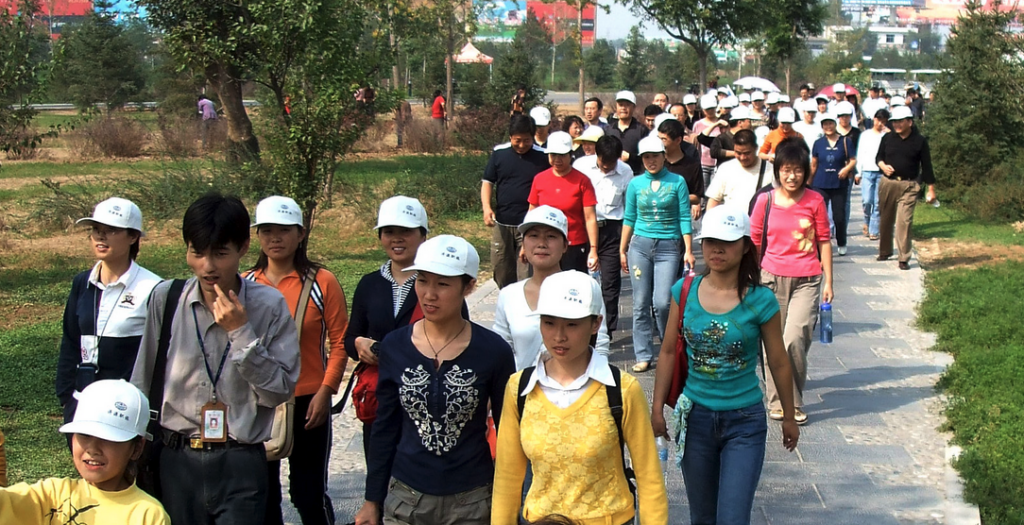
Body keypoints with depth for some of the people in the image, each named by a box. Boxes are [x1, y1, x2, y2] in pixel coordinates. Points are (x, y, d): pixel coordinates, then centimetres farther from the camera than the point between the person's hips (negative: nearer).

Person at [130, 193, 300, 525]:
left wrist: (241, 333, -14)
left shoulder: (269, 306, -5)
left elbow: (280, 391, -6)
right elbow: (142, 383, 5)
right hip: (177, 460, 2)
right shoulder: (165, 299, -1)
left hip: (241, 463, -1)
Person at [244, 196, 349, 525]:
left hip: (306, 402, -3)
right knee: (262, 492, 14)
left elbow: (340, 341, -5)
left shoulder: (321, 282, -6)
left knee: (308, 491, 6)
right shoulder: (244, 285, 1)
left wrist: (325, 391, -12)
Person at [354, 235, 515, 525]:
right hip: (406, 497, 2)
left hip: (471, 501, -2)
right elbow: (385, 429, 5)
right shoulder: (394, 347, -4)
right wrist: (373, 500, 7)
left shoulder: (493, 351, -10)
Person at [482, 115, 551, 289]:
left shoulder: (542, 156, -4)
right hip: (502, 223, 3)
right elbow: (487, 182, 5)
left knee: (527, 273, -7)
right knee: (501, 269, 13)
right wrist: (486, 207, -11)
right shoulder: (499, 153, 0)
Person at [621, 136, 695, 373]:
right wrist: (622, 250, 11)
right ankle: (643, 356, 12)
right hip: (640, 245, 2)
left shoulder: (677, 182, 1)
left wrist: (688, 250, -5)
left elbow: (684, 217, 0)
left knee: (662, 303, -9)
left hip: (669, 247, -2)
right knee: (641, 304, 3)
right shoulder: (636, 184, 6)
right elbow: (629, 218, 11)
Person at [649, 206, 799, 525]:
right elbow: (669, 352, 4)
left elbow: (778, 363, -1)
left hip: (745, 422, -3)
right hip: (696, 417, 3)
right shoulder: (684, 291, -5)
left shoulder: (761, 301, -12)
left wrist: (789, 418, 8)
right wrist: (657, 409, 4)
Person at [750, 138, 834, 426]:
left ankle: (794, 401, 2)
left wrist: (828, 281, 4)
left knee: (794, 338, -14)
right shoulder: (765, 201, 1)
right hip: (772, 278, 1)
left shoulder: (815, 201, 1)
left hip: (807, 280, -1)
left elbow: (824, 241, 6)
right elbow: (754, 242, 10)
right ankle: (777, 400, 17)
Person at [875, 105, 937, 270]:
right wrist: (883, 165, -9)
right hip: (887, 183, 3)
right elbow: (879, 157, 15)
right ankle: (884, 252, 30)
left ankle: (904, 258, -7)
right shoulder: (888, 138, 4)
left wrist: (931, 189, 1)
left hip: (909, 185, -3)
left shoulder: (919, 141, -1)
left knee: (904, 221, -11)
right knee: (885, 219, 11)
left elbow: (926, 166, 2)